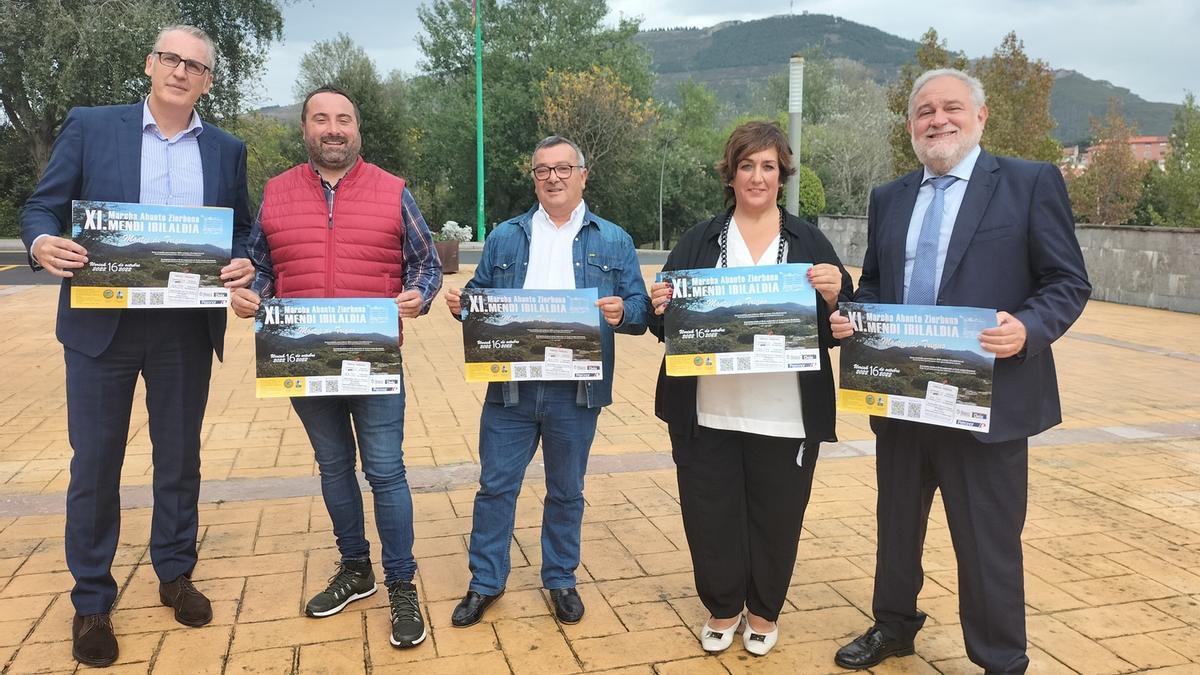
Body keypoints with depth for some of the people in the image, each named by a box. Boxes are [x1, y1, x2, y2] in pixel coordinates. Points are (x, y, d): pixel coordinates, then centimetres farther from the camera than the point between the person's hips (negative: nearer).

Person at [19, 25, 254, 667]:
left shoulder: (226, 150, 8)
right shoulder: (89, 127, 2)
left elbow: (242, 229, 10)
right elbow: (42, 206, 2)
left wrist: (244, 264, -12)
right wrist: (42, 243, -20)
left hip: (187, 328, 2)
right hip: (102, 324, -1)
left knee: (180, 457, 13)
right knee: (94, 463, 5)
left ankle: (175, 574, 31)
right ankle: (91, 601, 21)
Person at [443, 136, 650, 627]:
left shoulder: (613, 241, 5)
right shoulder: (505, 237, 10)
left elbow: (640, 310, 0)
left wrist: (621, 313, -21)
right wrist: (460, 305, -11)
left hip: (576, 393, -1)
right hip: (509, 388, 1)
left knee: (566, 491, 13)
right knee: (495, 485, 7)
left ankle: (561, 579, 31)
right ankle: (486, 581, 24)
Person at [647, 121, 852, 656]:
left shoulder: (809, 241, 5)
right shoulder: (699, 240, 6)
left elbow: (838, 330, 2)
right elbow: (668, 324, 6)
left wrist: (832, 297, -18)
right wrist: (660, 308, -15)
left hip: (785, 415, 0)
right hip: (709, 413, 1)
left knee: (775, 518, 11)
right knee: (711, 515, 9)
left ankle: (764, 612, 33)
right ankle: (722, 608, 31)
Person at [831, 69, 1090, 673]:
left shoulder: (1032, 183, -3)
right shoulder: (888, 199, 12)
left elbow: (1069, 281, -5)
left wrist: (1029, 328, -23)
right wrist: (850, 315, -5)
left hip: (987, 398, -5)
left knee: (988, 544, 5)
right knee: (896, 526, 20)